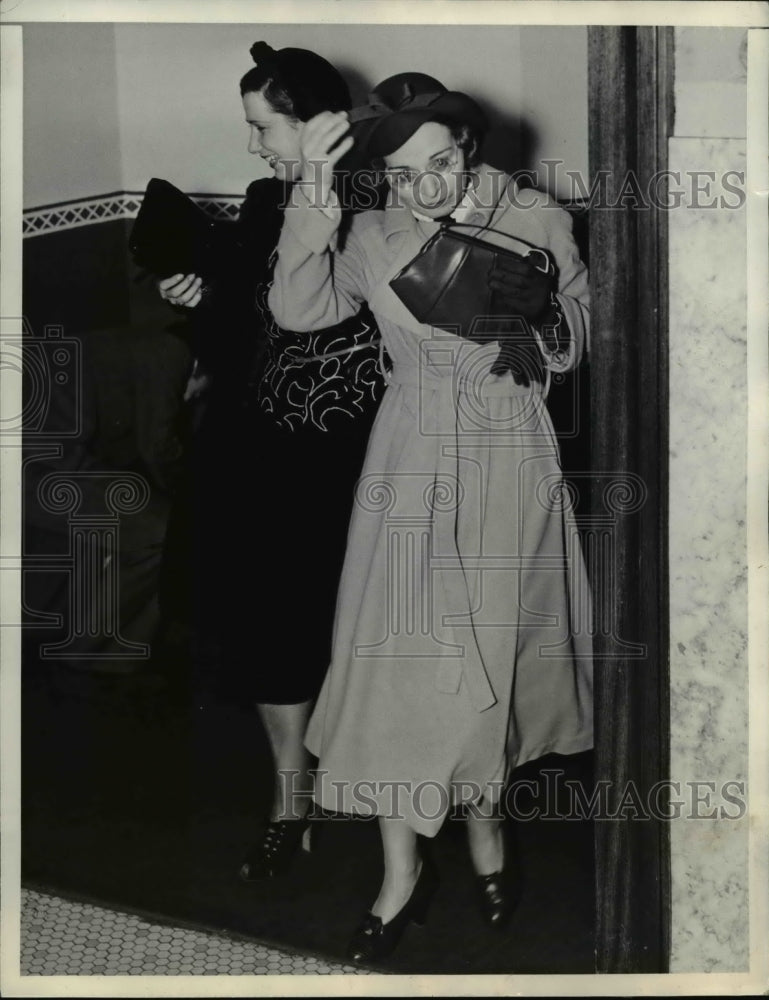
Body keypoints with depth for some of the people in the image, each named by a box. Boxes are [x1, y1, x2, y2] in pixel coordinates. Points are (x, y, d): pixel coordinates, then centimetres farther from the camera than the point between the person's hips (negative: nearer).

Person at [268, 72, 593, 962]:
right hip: (410, 471, 0)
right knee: (397, 658, -2)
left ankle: (485, 818, 34)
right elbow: (296, 309, -15)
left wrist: (540, 310, -18)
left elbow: (576, 347, 4)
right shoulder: (373, 238, -1)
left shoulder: (537, 222, -3)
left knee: (492, 658, 9)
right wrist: (313, 193, -23)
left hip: (510, 468, 0)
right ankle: (402, 871, 10)